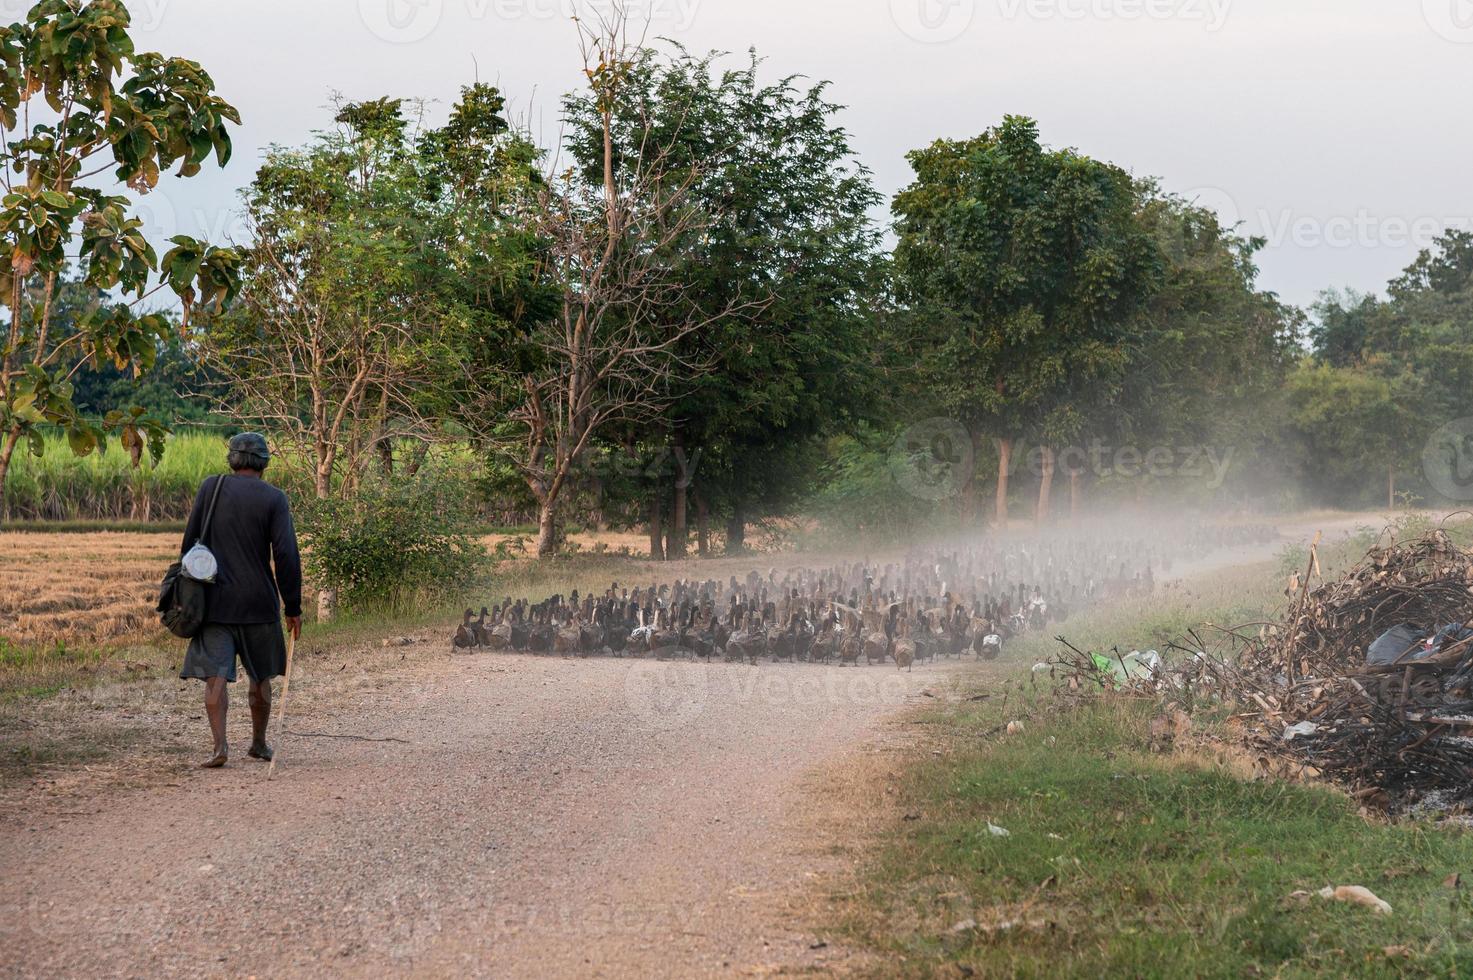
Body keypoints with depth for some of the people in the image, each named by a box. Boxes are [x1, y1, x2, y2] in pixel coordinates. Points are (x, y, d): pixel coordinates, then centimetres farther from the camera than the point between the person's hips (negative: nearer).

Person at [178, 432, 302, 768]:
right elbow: (286, 556, -10)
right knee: (260, 677, 16)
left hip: (215, 601, 0)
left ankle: (220, 745, -18)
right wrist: (293, 608, -4)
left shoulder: (210, 488, 2)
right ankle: (259, 743, 26)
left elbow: (190, 542, 5)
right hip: (259, 602, 0)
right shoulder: (274, 499, -4)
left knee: (215, 676, -4)